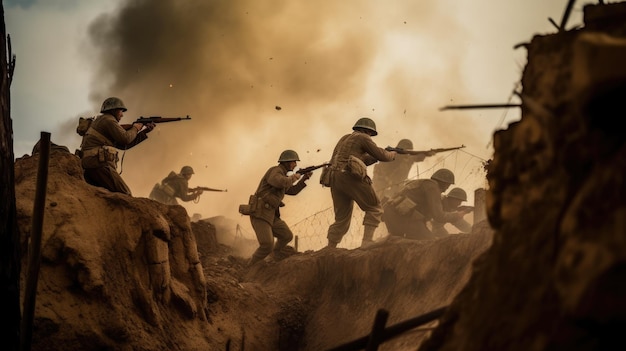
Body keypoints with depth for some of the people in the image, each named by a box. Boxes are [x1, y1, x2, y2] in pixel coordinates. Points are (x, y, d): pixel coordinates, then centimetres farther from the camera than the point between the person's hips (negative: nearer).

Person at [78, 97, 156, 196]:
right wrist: (135, 128, 8)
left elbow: (124, 145, 29)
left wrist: (144, 132, 27)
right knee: (126, 196, -12)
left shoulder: (101, 121, 29)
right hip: (100, 165, -10)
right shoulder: (108, 120, -1)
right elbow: (125, 138, -12)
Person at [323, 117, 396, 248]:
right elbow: (382, 156, 3)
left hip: (335, 178, 8)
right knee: (374, 209, 4)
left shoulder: (345, 138, 30)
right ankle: (367, 243, -10)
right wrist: (392, 154, 23)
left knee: (342, 220, 12)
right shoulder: (363, 138, 7)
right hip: (350, 176, -7)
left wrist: (376, 156, 33)